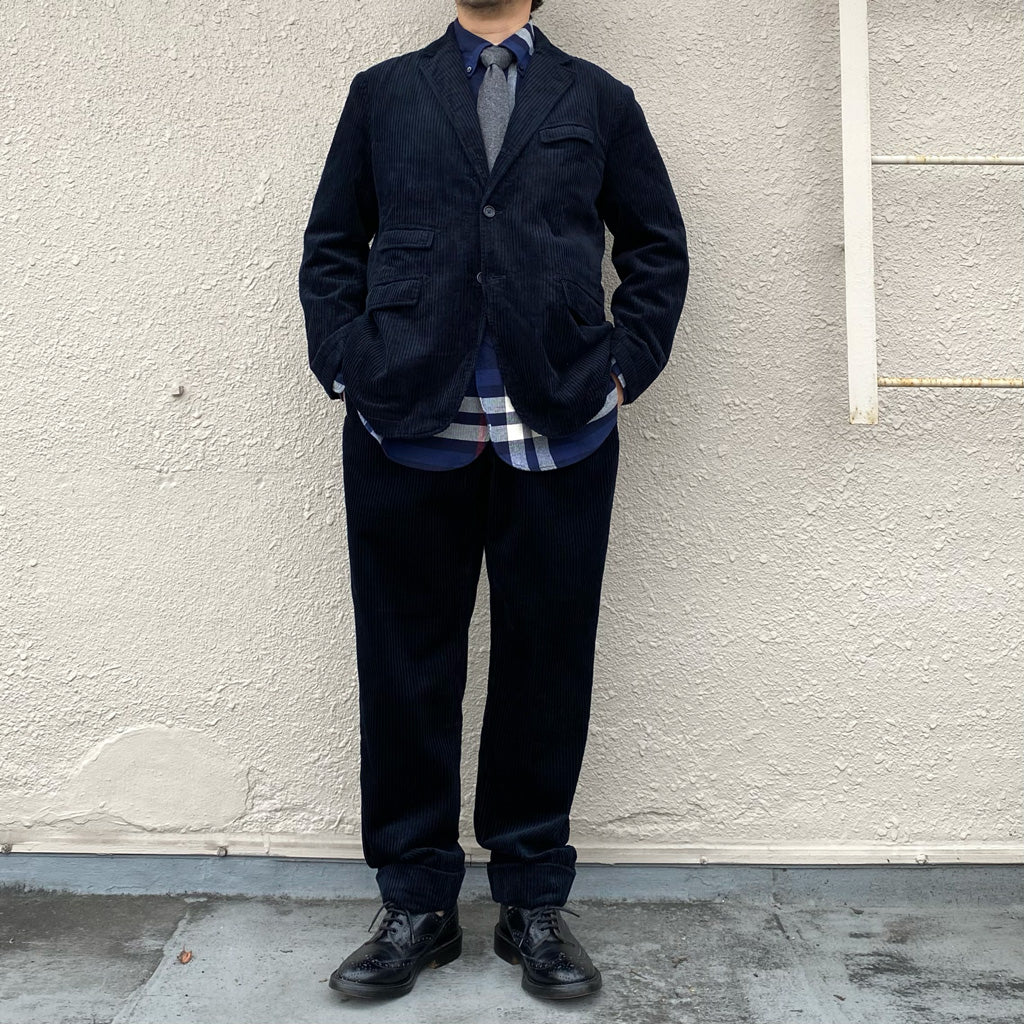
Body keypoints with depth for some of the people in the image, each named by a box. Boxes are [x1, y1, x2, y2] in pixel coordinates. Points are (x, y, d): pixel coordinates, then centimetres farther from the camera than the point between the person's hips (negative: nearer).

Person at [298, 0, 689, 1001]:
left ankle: (534, 901, 20)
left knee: (546, 666, 5)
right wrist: (347, 367, 0)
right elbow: (330, 245, 14)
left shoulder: (598, 99, 16)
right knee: (406, 668, 4)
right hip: (405, 428, 1)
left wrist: (624, 368, 3)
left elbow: (658, 249, 15)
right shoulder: (383, 91, 17)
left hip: (560, 431, 0)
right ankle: (416, 901, 18)